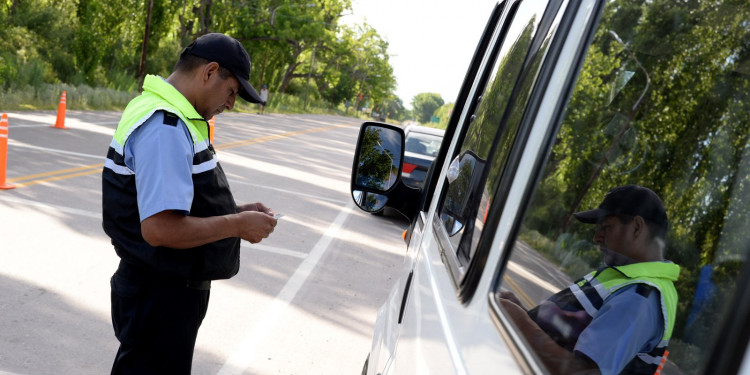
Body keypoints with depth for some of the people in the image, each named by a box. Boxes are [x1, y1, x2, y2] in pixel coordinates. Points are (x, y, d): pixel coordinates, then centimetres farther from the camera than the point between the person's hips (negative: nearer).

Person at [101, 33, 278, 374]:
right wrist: (237, 224, -21)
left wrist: (234, 212, 7)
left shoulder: (169, 117, 10)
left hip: (174, 290, 10)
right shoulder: (165, 128, -25)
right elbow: (159, 228, -32)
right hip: (159, 299, -10)